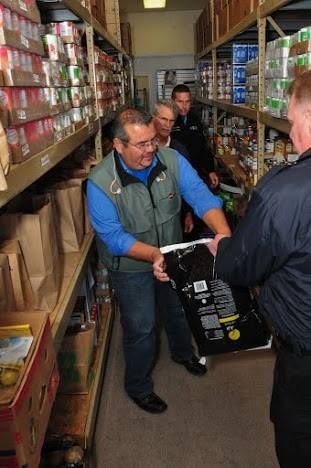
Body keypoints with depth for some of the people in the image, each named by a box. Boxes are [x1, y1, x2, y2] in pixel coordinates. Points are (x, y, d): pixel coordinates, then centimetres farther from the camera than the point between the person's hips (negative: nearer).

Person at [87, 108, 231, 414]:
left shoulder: (172, 160, -18)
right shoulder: (100, 182, -27)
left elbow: (201, 196, -24)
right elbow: (113, 236, -26)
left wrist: (224, 234, -41)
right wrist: (154, 254, -40)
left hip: (172, 255, 5)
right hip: (132, 266, -4)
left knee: (178, 309, 26)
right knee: (141, 328, 9)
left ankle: (183, 352, 59)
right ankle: (138, 387, 38)